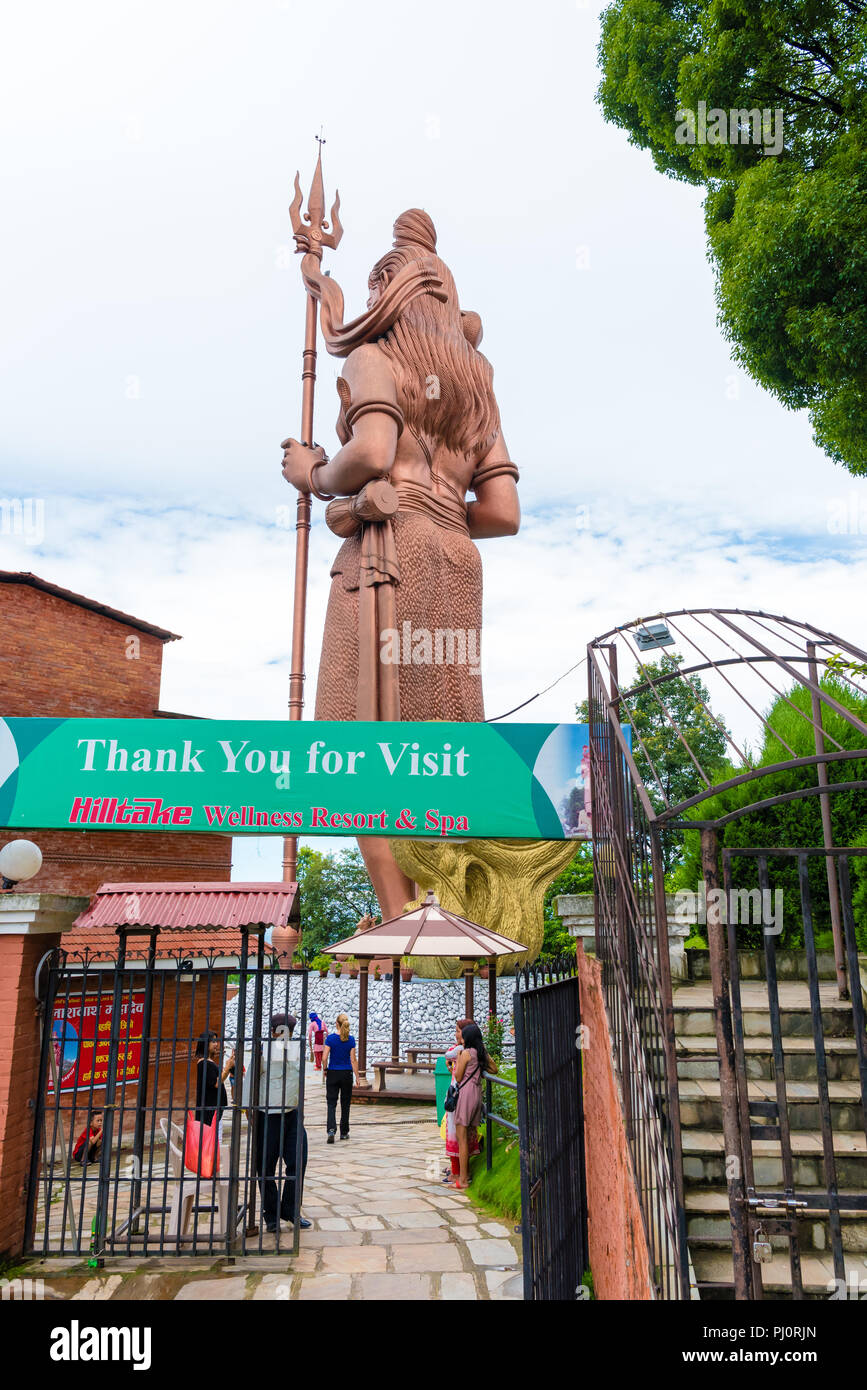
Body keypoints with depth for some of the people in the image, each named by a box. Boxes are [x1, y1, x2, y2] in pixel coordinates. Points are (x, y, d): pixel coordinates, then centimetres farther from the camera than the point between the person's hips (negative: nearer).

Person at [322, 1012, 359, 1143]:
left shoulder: (330, 1038, -9)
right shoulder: (351, 1040, -5)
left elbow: (325, 1057, -11)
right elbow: (353, 1060, -4)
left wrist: (325, 1070, 6)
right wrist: (357, 1076, 2)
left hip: (333, 1073, -1)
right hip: (347, 1074, 1)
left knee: (331, 1103, 2)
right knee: (345, 1104, 14)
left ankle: (331, 1130, -18)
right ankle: (344, 1132, 20)